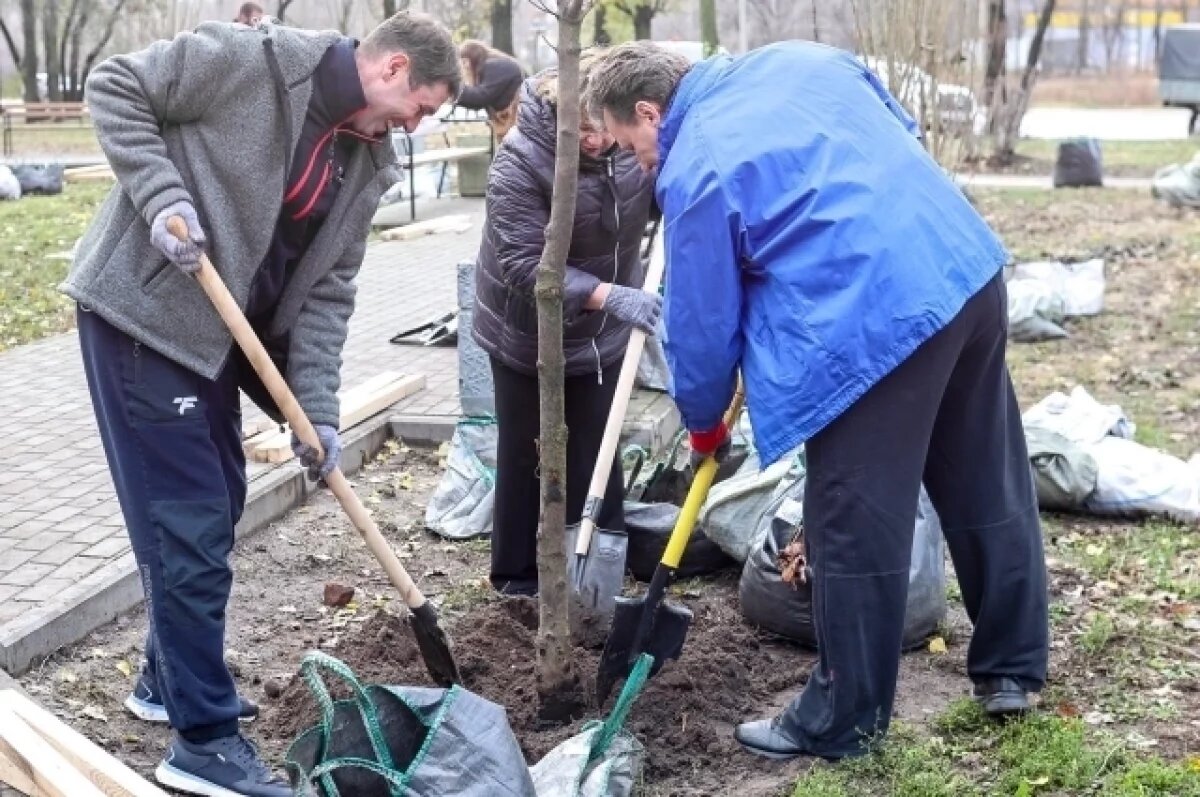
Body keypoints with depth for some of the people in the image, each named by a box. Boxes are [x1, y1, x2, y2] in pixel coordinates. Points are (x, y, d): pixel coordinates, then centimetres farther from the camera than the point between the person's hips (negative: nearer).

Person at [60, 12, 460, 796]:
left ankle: (172, 678, 36)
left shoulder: (368, 164, 5)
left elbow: (327, 291, 4)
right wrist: (163, 195, -23)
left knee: (212, 509, 17)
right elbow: (115, 88, -10)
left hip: (217, 333, 8)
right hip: (143, 313, -8)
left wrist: (318, 412, -4)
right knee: (189, 522, -7)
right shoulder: (248, 57, -15)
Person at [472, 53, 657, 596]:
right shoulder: (519, 162, -29)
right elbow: (524, 265, -33)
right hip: (527, 333, -4)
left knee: (597, 451, 11)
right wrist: (609, 295, -44)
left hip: (602, 333, 4)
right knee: (527, 455, 7)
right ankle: (518, 574, 22)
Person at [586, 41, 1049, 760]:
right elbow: (906, 134, 27)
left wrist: (704, 423, 17)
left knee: (855, 530, 3)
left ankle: (843, 722, 16)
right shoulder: (800, 58, 15)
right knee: (990, 486, 19)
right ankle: (1012, 669, 34)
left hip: (875, 325, -9)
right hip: (971, 271, 9)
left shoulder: (693, 175, -5)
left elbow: (702, 322, 1)